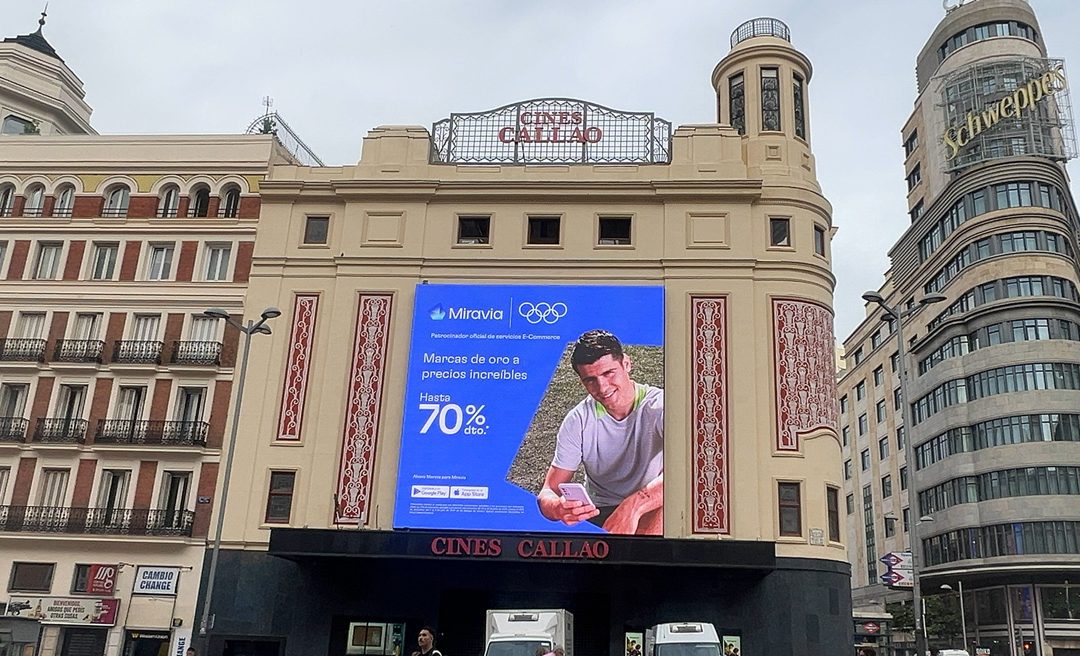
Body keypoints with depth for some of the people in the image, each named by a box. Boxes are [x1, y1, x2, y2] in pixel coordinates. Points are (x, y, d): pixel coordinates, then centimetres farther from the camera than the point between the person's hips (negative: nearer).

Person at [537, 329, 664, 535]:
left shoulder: (658, 405, -13)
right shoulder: (578, 420, -4)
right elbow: (548, 493, -6)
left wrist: (634, 504, -47)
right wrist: (557, 508, -33)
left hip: (650, 515, -1)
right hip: (597, 515, 2)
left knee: (668, 500, -37)